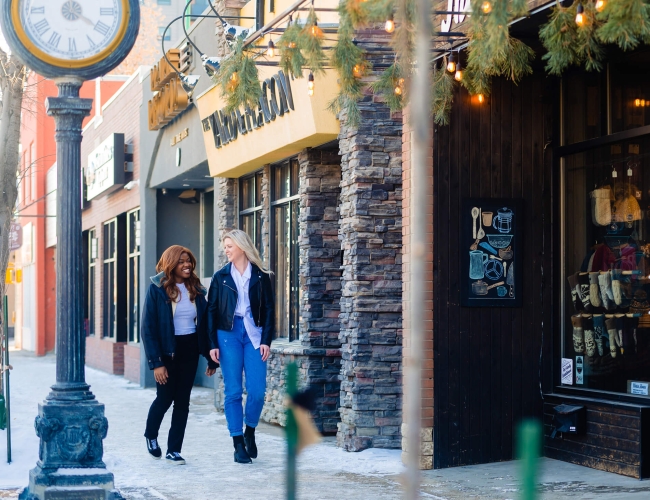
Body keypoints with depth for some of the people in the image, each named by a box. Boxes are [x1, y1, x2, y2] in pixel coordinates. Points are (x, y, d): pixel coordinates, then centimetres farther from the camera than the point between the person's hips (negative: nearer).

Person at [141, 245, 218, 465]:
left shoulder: (196, 290, 4)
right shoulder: (157, 289, -9)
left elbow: (204, 324, 7)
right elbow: (148, 328, -11)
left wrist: (210, 357, 4)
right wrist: (156, 362, -16)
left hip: (189, 351, 4)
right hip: (167, 351, -4)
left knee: (182, 401, 4)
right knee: (165, 398, 5)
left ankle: (174, 450, 11)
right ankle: (151, 436, 32)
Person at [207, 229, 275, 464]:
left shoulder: (260, 276, 5)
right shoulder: (221, 277, 6)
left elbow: (269, 309, 4)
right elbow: (212, 310, 5)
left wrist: (266, 340, -5)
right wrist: (212, 344, -2)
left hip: (254, 334, 0)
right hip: (228, 333, 0)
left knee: (257, 390, -7)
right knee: (233, 391, -2)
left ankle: (250, 433, 18)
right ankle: (238, 444, 3)